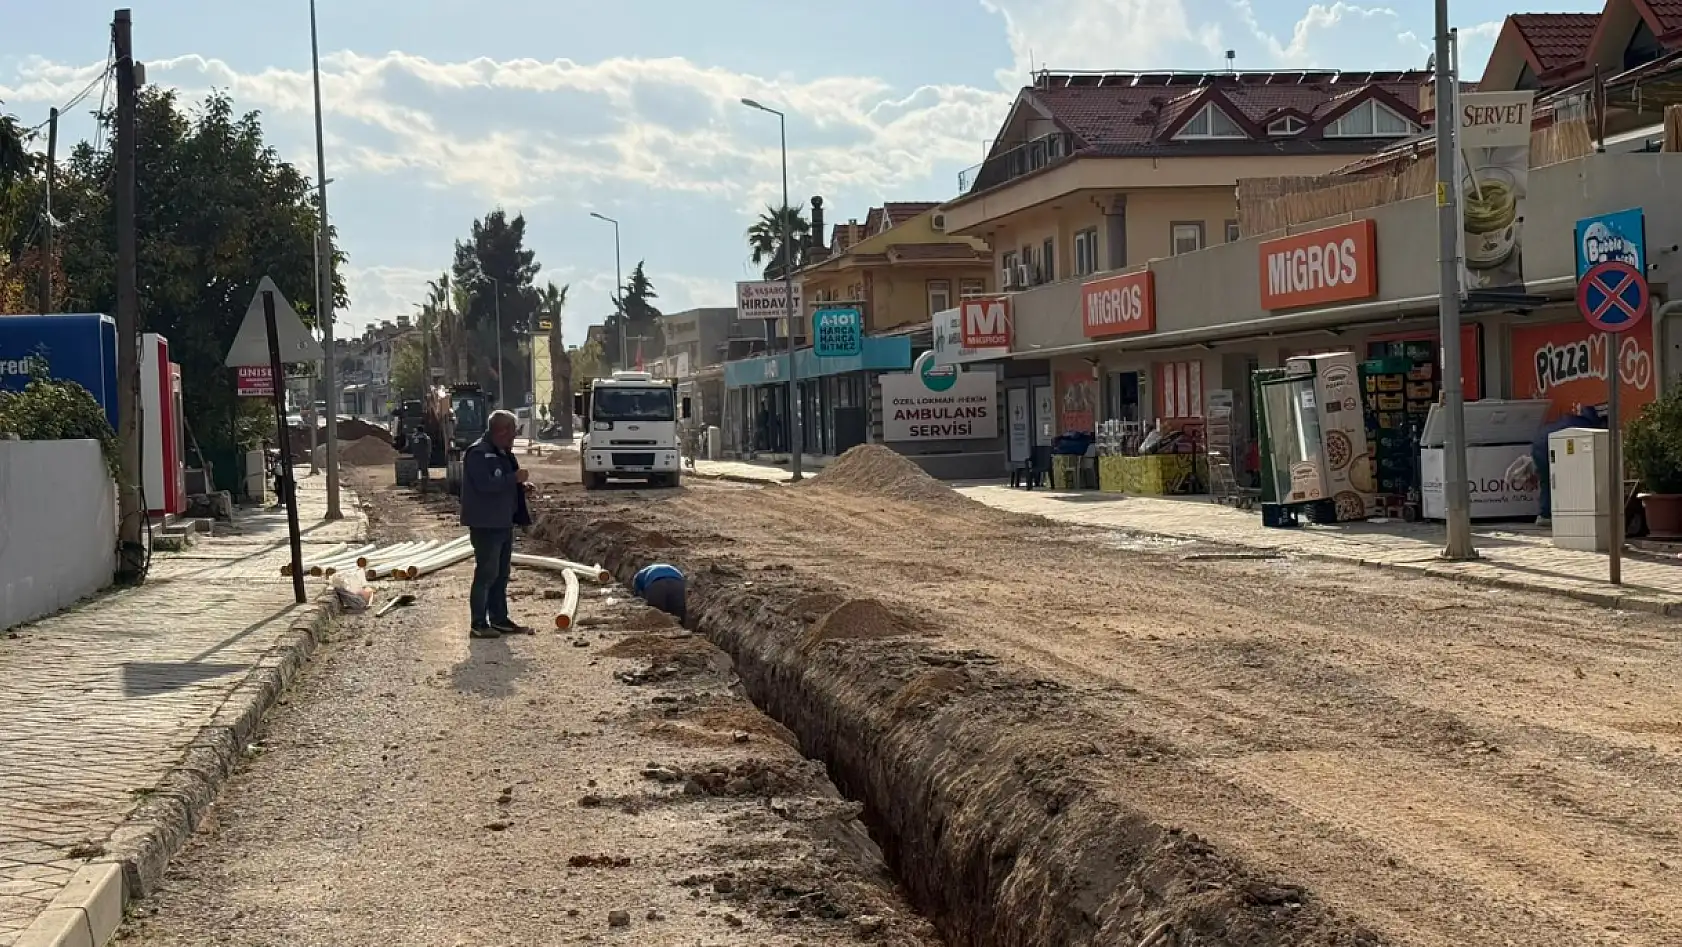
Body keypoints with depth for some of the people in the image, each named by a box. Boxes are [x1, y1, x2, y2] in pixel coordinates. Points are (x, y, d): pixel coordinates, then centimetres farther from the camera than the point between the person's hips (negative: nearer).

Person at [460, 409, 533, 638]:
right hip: (485, 523, -10)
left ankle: (500, 620, 21)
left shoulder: (501, 454, 16)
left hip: (503, 522, 10)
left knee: (501, 574, 14)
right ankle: (478, 624, -4)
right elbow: (485, 484, -27)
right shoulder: (478, 453, -15)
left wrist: (520, 484, 7)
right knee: (486, 573, -8)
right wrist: (515, 478, -23)